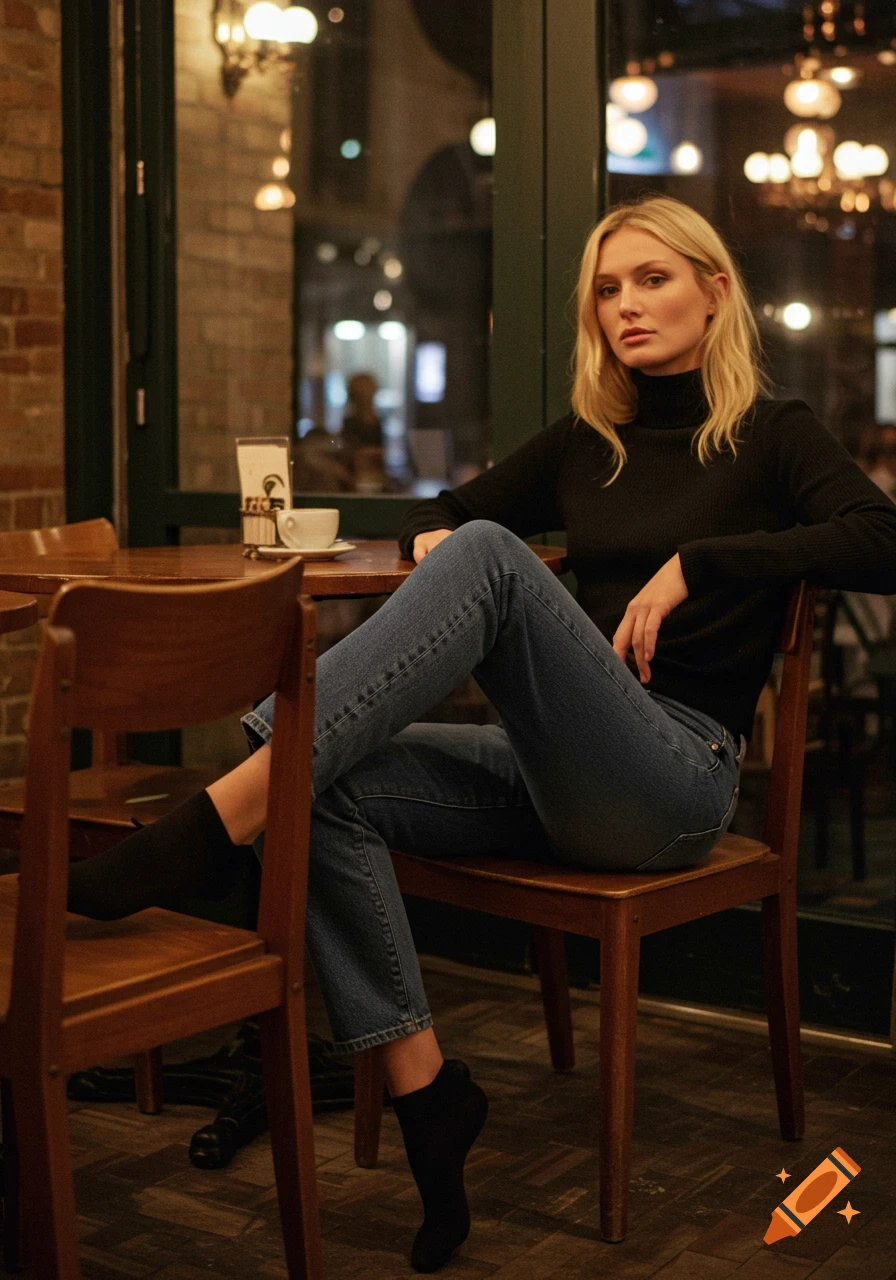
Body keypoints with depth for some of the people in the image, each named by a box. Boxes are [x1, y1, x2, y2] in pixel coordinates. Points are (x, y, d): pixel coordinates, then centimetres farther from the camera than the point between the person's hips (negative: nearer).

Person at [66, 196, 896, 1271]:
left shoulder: (769, 436, 6)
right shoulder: (586, 443, 20)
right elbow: (435, 515, 29)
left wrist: (692, 564, -17)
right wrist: (432, 543, 5)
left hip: (677, 772, -5)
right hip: (552, 779, 6)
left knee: (488, 556, -29)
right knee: (332, 791, -23)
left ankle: (219, 819, -39)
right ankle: (422, 1093, -21)